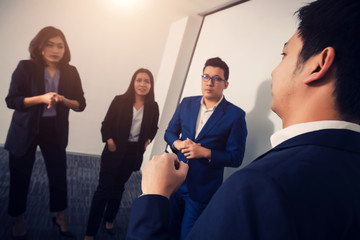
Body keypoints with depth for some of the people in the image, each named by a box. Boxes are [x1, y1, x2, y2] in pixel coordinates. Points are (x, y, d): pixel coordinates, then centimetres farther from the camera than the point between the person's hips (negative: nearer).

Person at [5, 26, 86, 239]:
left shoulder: (70, 72, -1)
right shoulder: (26, 67, -9)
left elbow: (81, 104, 0)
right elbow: (11, 100, -12)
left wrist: (64, 100, -21)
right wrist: (41, 98, -26)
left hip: (55, 130, 2)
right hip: (26, 130, -1)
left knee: (59, 174, 6)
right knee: (20, 175, 9)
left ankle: (61, 217, 26)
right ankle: (19, 219, 32)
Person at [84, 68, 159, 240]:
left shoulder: (153, 107, -3)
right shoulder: (120, 101, -10)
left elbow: (153, 128, 13)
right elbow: (106, 124, -6)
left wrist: (148, 140, -4)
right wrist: (109, 141, -20)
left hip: (134, 154, 3)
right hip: (115, 152, -3)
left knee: (118, 187, 19)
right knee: (104, 189, -1)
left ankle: (109, 221, 39)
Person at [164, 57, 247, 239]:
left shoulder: (235, 115, -11)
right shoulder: (187, 103, 2)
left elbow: (235, 157, -11)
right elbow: (170, 132, 11)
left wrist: (205, 153, -23)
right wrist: (177, 143, -11)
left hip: (203, 189, -4)